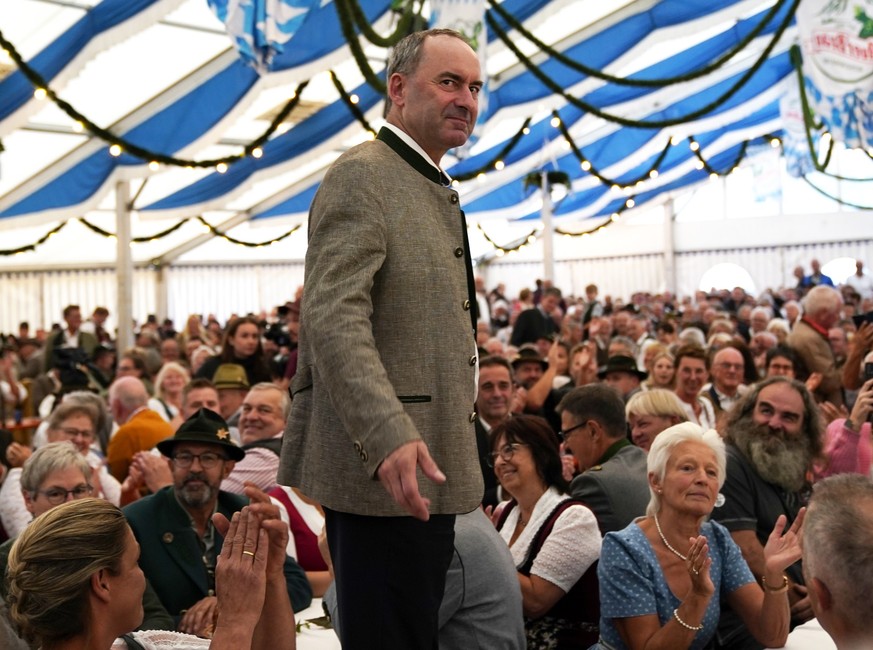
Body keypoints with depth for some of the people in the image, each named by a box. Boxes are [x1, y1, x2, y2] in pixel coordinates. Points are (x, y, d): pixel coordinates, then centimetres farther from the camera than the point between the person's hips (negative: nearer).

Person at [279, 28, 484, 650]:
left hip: (423, 471, 10)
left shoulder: (433, 188, 21)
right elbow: (332, 318, -22)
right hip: (386, 473, -10)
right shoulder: (362, 175, -11)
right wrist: (389, 434, -32)